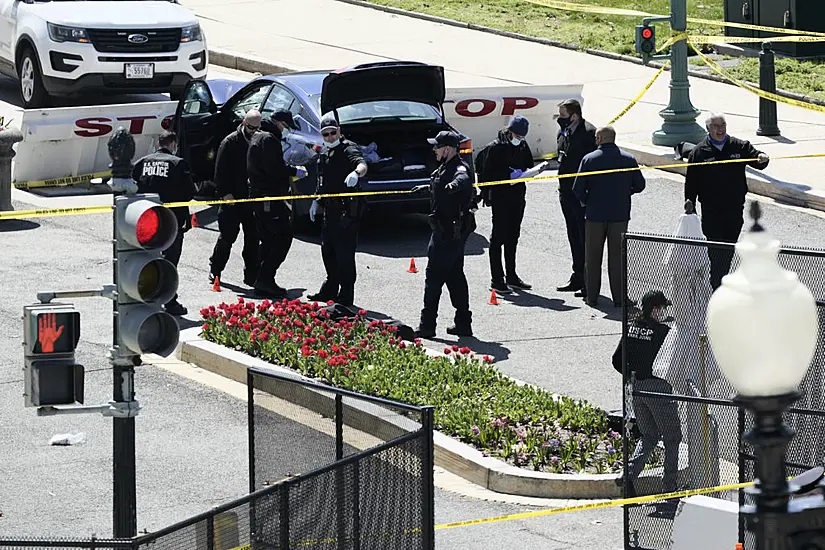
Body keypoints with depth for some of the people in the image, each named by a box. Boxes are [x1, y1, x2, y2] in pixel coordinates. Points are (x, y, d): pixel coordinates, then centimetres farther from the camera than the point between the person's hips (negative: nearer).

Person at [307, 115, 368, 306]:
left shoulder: (348, 149, -10)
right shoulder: (325, 153, 17)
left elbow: (362, 164, -31)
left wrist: (356, 172, -52)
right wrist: (316, 201, 24)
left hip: (346, 209, -9)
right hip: (330, 208, 9)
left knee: (344, 253, -8)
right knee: (327, 250, 16)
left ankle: (346, 295, -4)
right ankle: (330, 289, 28)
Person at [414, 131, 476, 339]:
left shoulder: (459, 169, -21)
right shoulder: (445, 168, 12)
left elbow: (463, 179, -45)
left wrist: (456, 183, -61)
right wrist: (427, 187, 46)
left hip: (448, 233, -11)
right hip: (453, 232, 11)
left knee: (434, 276, -6)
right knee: (455, 276, 13)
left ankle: (427, 325, -3)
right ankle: (463, 323, 16)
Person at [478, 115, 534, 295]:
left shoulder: (523, 146, 10)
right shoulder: (496, 147, -10)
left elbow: (529, 165, 19)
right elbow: (488, 173, -12)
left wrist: (523, 173, -3)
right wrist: (509, 175, -21)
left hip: (517, 197, 7)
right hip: (500, 197, -7)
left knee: (512, 237, 14)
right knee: (498, 237, -4)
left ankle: (511, 276, 22)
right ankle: (496, 280, -3)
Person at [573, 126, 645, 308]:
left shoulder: (589, 159, -7)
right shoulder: (628, 159, -2)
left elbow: (577, 189, -9)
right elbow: (640, 185, 3)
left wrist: (586, 201, 9)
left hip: (595, 215, -1)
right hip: (620, 215, 1)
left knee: (593, 258, 10)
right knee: (617, 257, 7)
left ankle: (592, 297, 12)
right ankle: (619, 298, 5)